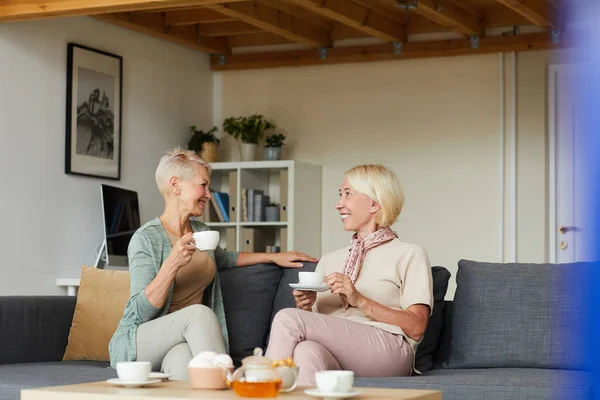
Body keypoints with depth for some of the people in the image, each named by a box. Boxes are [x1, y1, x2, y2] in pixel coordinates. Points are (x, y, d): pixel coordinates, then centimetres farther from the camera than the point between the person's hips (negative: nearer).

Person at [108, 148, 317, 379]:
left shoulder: (201, 231, 11)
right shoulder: (146, 239, -11)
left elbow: (224, 259, 36)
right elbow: (142, 312, -19)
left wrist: (273, 257, 30)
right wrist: (172, 265, -30)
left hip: (186, 342, 4)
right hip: (139, 345, -4)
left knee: (182, 359, -35)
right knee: (200, 312, -33)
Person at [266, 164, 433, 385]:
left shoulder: (409, 255, 12)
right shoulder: (329, 261, 30)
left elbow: (416, 327, -1)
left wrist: (360, 301, -11)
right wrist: (305, 308, 2)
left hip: (387, 351, -4)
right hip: (334, 353, 4)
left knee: (286, 318, -24)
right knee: (306, 351, -36)